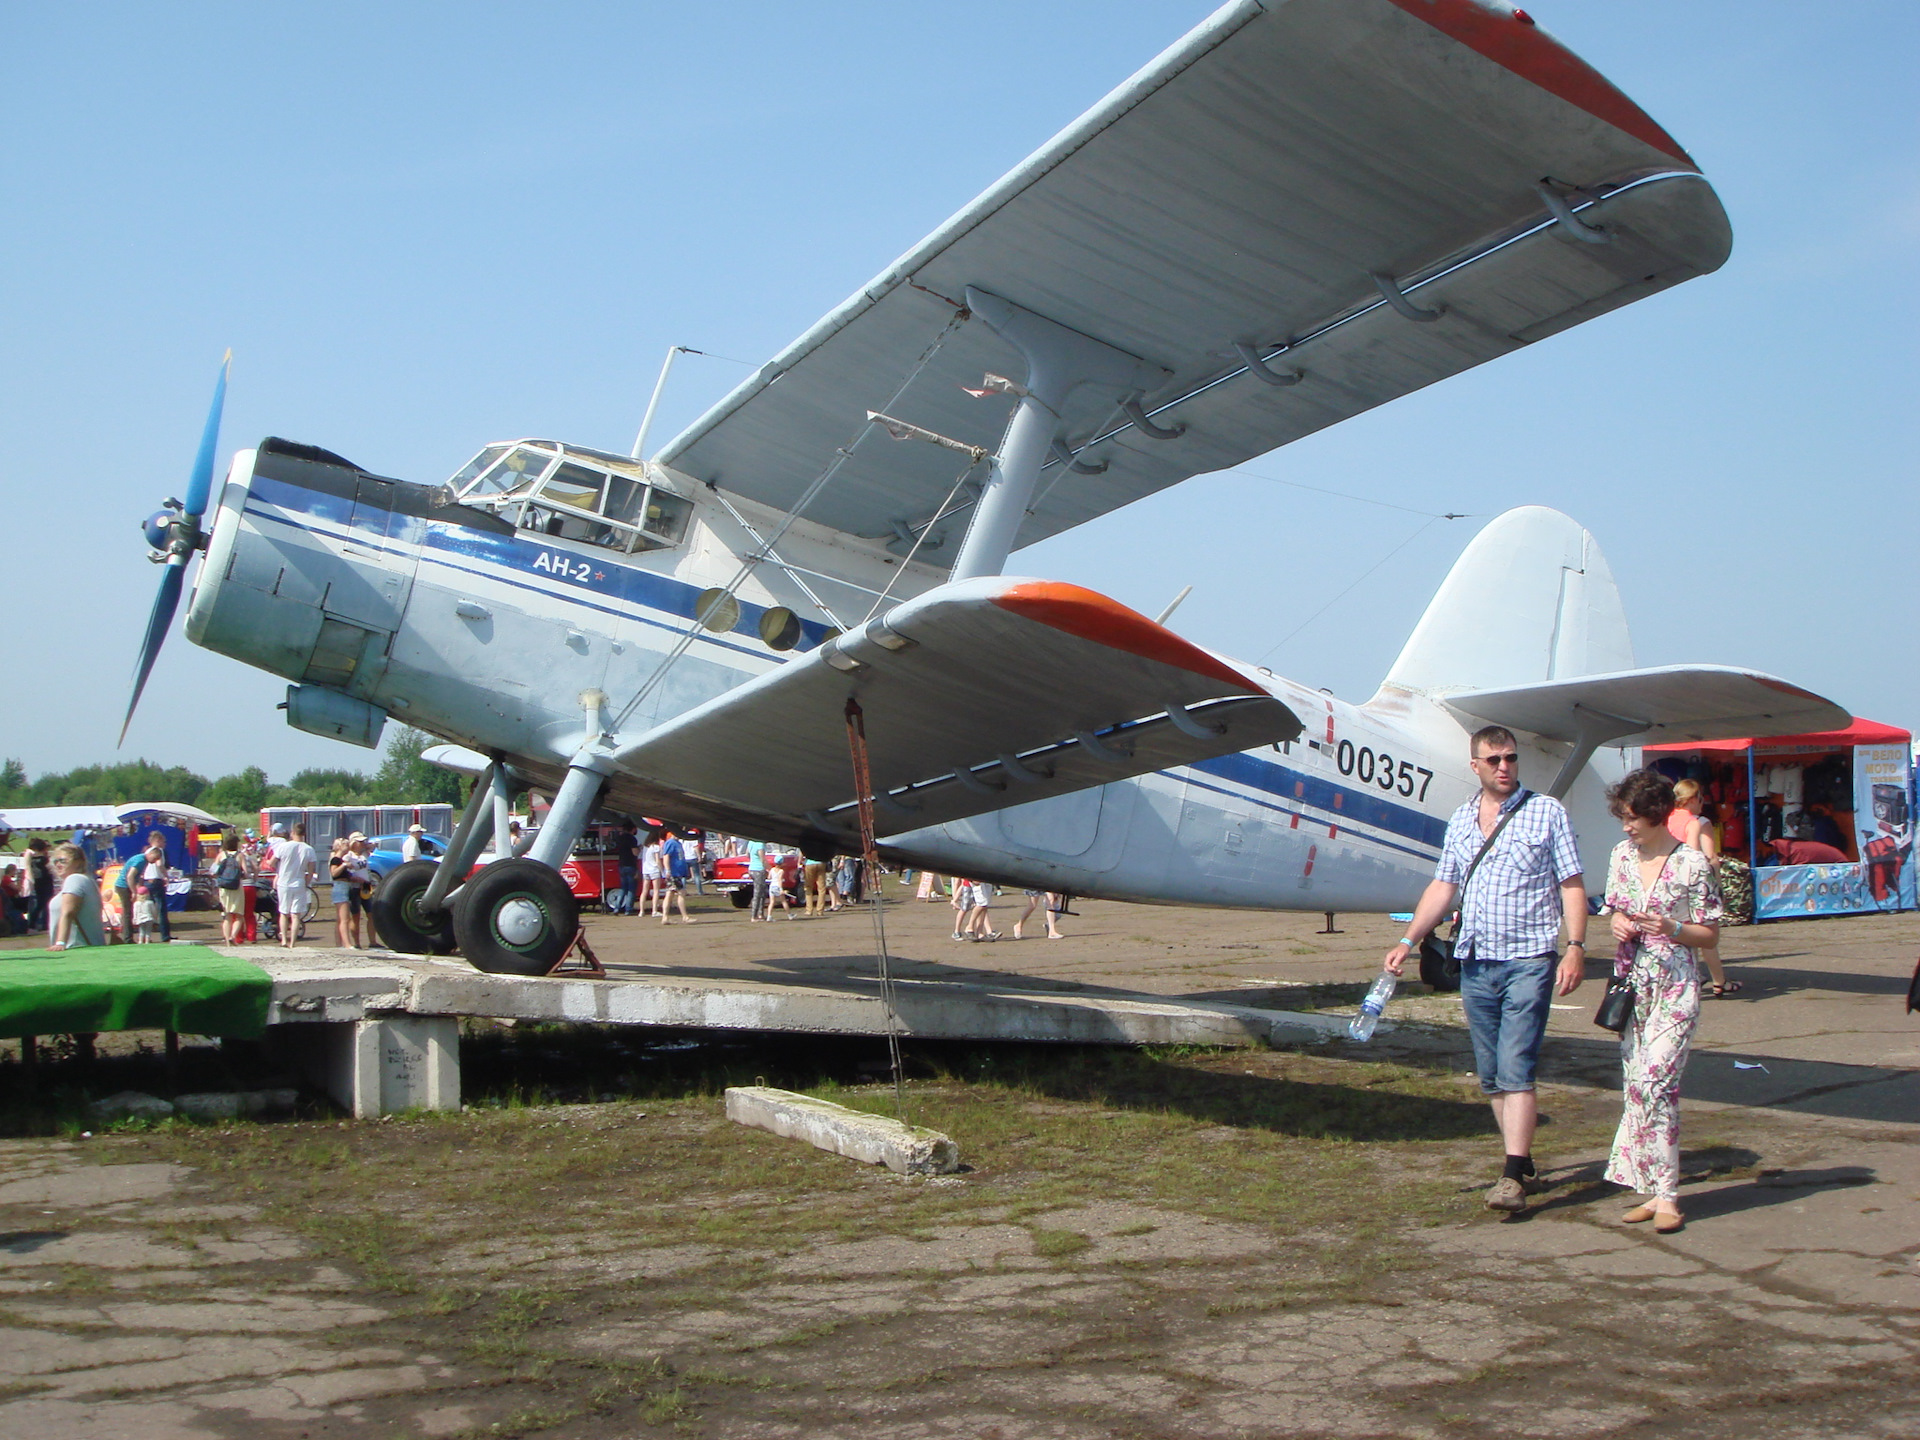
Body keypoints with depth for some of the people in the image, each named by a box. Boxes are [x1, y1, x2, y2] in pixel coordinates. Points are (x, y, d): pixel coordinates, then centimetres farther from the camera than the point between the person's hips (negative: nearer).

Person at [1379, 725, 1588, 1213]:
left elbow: (1572, 885, -2)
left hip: (1528, 960, -5)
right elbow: (1443, 886, 15)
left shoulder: (1546, 812, 1)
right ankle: (1524, 1166, 18)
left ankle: (1513, 1177, -13)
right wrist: (1408, 940, 6)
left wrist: (1575, 947, -12)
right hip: (1475, 962, 5)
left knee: (1515, 1069, -12)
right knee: (1490, 1075, 8)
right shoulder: (1461, 820, 14)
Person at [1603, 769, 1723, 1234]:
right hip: (1631, 985, 6)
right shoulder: (1622, 855, 9)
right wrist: (1618, 924, -2)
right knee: (1636, 1085, 6)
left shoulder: (1691, 863, -7)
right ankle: (1654, 1190, 13)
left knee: (1655, 1083, -15)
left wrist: (1671, 928, -20)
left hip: (1674, 987, -6)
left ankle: (1666, 1195, -9)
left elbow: (1710, 934, -2)